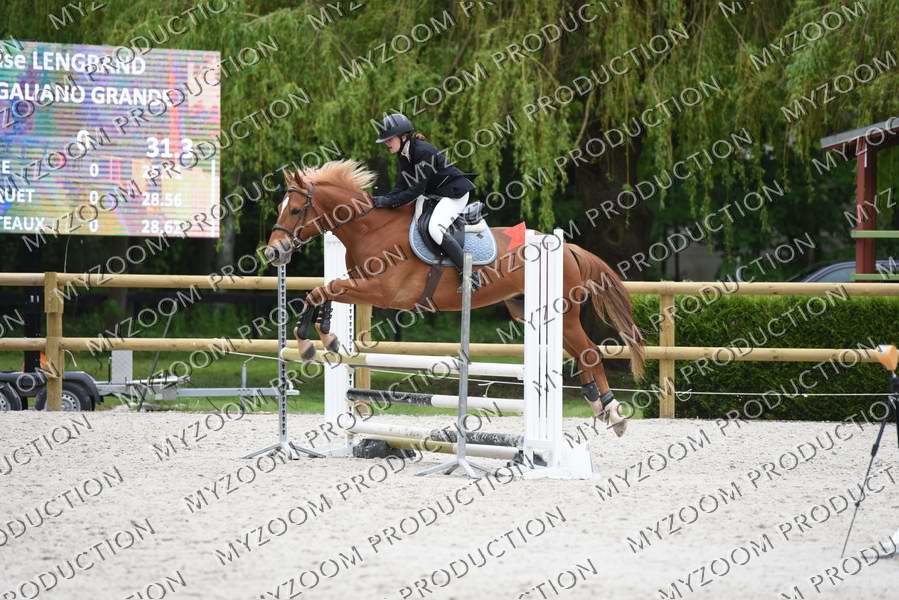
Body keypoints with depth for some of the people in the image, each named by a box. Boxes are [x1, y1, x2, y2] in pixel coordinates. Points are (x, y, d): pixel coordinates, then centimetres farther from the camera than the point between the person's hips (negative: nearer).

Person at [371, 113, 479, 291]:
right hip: (434, 194, 11)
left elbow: (416, 189, -27)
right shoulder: (403, 154, 3)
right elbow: (402, 185, 4)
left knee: (435, 229, -28)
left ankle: (471, 275, -24)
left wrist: (389, 202, -28)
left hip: (454, 192, -11)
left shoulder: (423, 152, -26)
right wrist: (384, 199, -13)